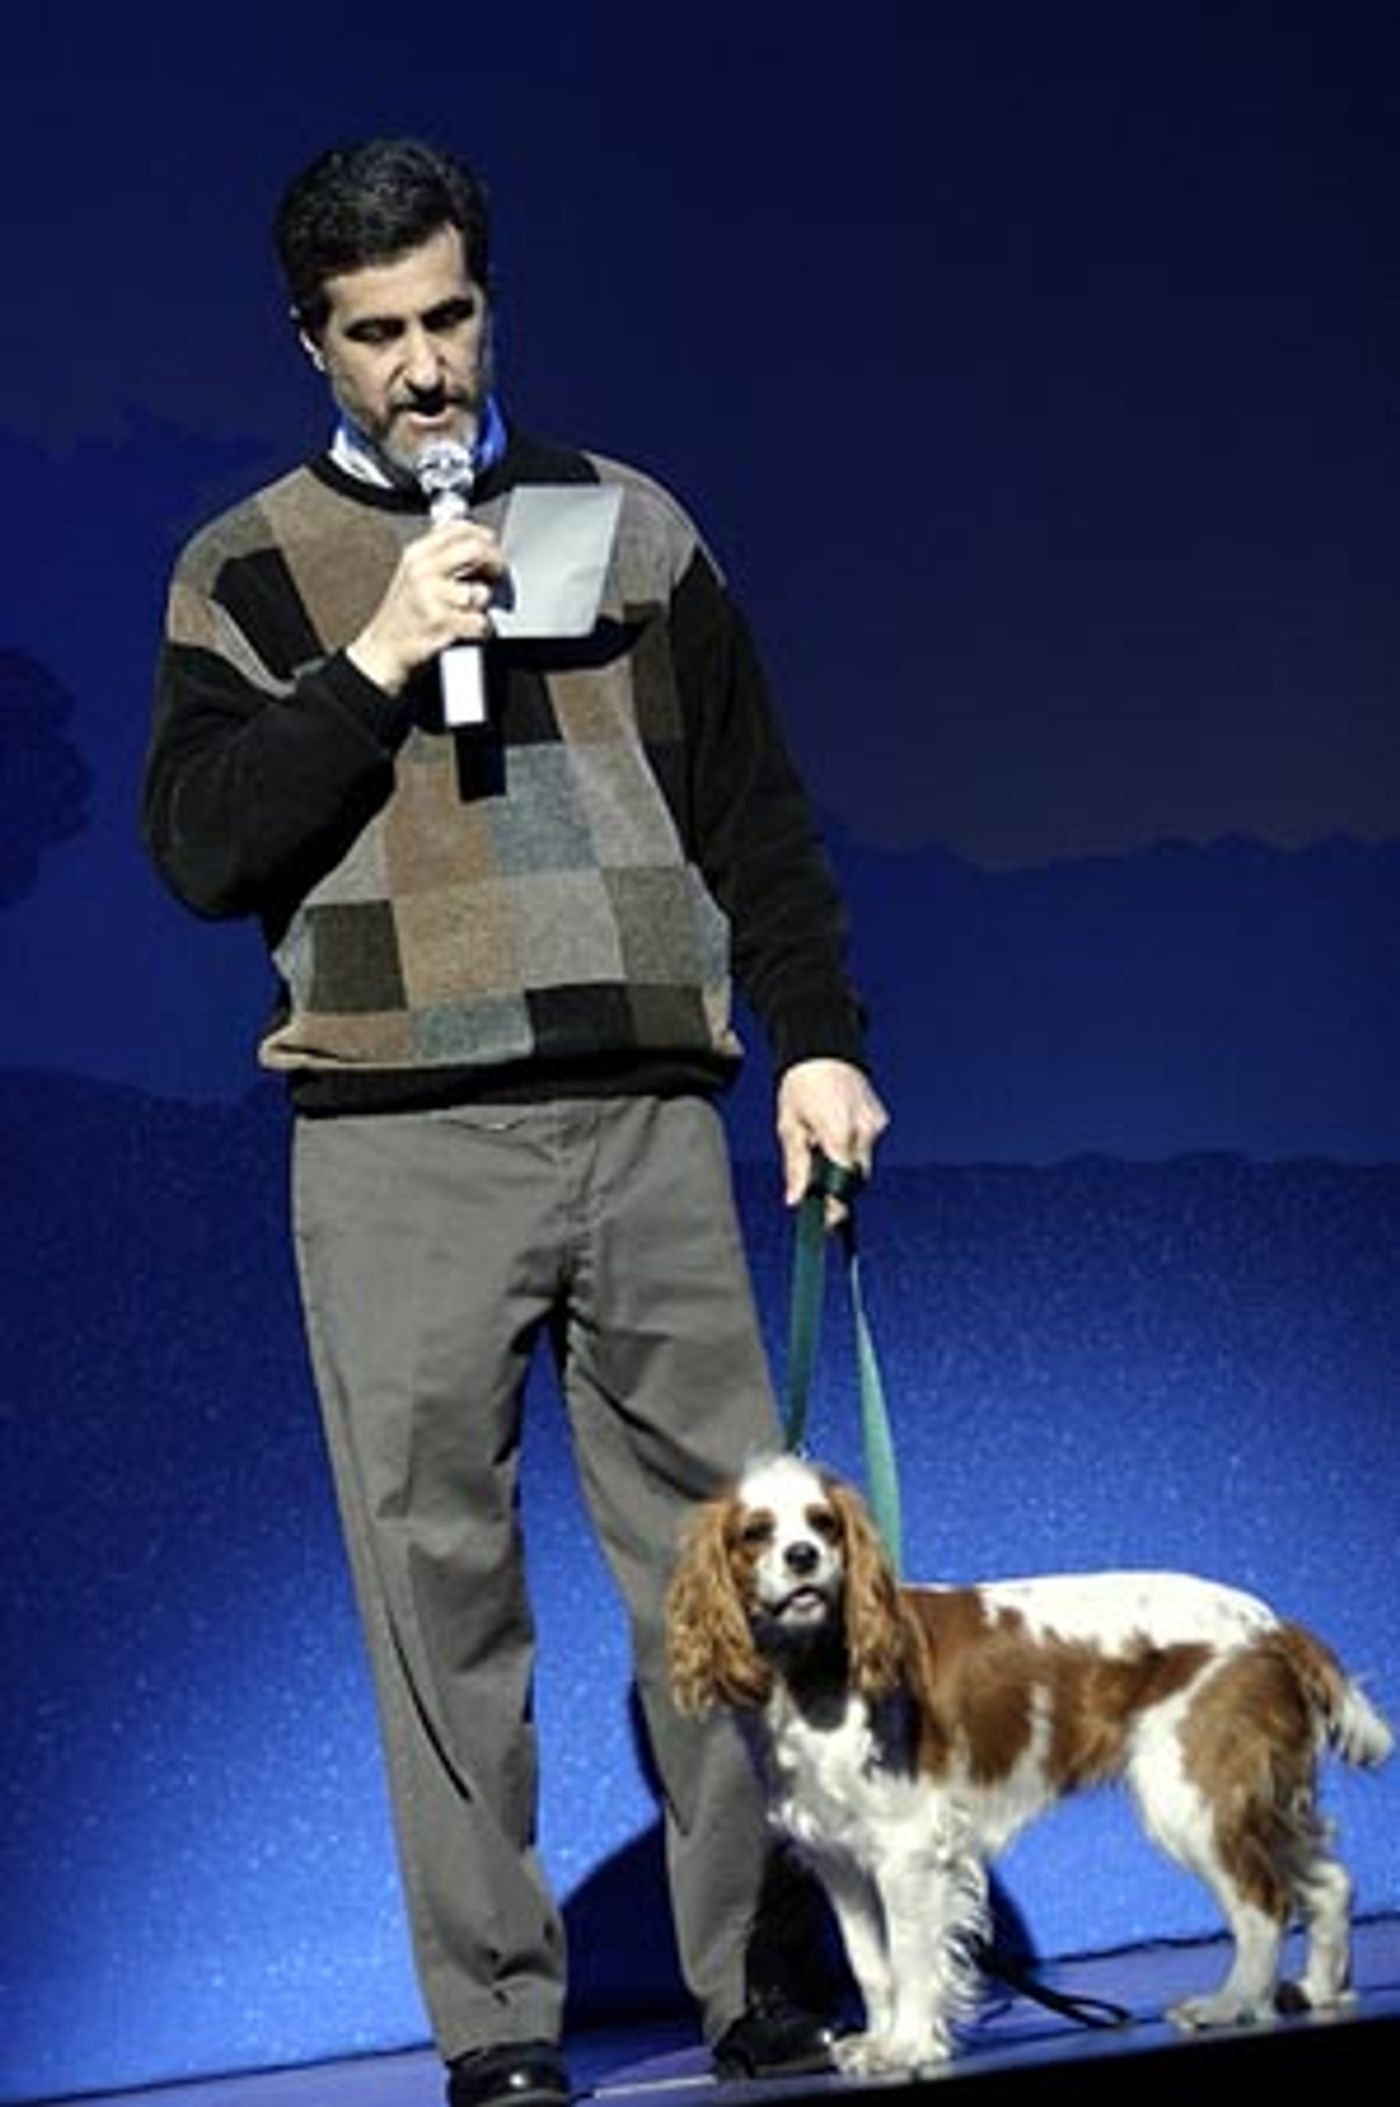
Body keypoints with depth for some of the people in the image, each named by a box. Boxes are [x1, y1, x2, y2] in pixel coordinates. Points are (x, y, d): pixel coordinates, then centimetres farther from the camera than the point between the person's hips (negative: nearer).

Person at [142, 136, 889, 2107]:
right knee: (443, 1584, -1)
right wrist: (377, 660, -12)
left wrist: (817, 1040, 9)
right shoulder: (246, 573, 8)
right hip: (399, 1150, -1)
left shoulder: (631, 524, 13)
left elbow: (754, 815, 16)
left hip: (647, 1121, 2)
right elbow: (198, 843, -4)